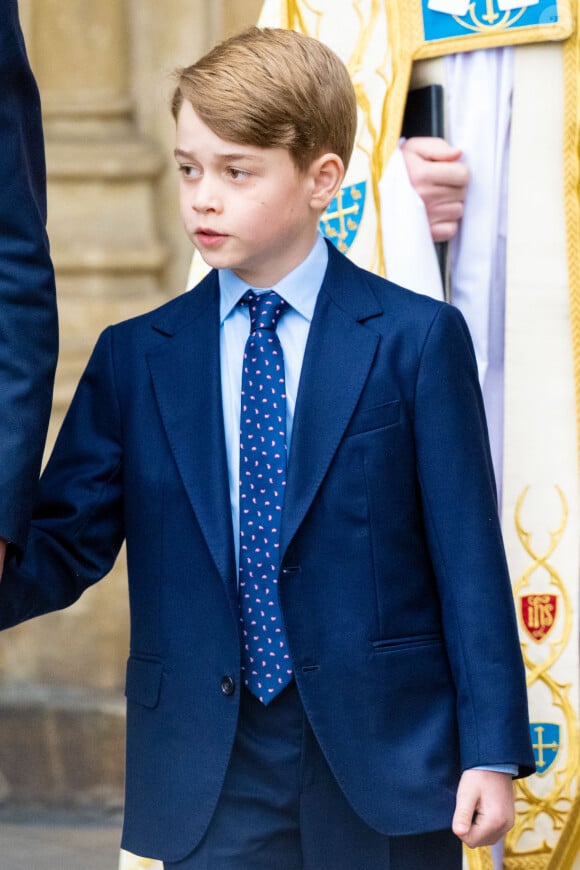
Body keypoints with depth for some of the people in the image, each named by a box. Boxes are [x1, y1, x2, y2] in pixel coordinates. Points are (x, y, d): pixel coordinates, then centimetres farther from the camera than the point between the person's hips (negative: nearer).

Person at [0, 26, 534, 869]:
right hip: (207, 784, 2)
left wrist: (493, 752, -7)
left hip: (386, 764, -2)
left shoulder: (416, 339, -2)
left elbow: (468, 557, -3)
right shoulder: (135, 357, 7)